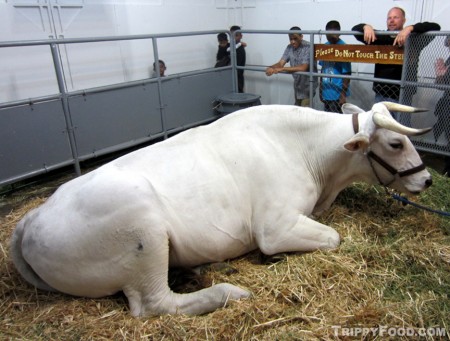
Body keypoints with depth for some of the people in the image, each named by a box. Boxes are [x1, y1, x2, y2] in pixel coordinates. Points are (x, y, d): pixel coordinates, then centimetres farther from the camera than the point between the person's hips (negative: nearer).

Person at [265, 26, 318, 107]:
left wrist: (282, 69, -37)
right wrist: (271, 67, -30)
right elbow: (281, 63, -6)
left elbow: (303, 67, -30)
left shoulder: (308, 47, -20)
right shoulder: (290, 47, 0)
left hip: (308, 85, -7)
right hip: (297, 84, 7)